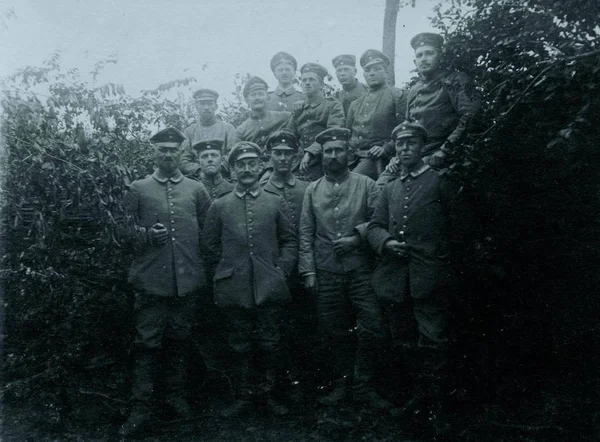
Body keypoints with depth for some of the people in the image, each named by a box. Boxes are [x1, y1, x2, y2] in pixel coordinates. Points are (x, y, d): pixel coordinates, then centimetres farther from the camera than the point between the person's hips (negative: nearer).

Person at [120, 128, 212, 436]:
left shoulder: (196, 190, 8)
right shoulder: (137, 190, 4)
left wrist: (201, 263, 2)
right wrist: (146, 235, -11)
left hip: (187, 279, 2)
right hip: (151, 280, -2)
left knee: (178, 340, 13)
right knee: (147, 342, 0)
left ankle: (175, 395, 30)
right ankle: (141, 408, 10)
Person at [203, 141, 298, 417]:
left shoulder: (276, 203, 6)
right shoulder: (219, 206, 6)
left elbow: (290, 241, 9)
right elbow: (211, 245, 11)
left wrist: (282, 270, -2)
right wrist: (222, 273, 4)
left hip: (270, 288, 0)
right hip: (234, 289, 0)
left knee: (269, 344, 7)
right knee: (240, 345, 9)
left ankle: (267, 393, 24)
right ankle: (243, 397, 23)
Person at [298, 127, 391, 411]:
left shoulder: (366, 185, 3)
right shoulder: (312, 190, 9)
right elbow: (306, 233, 7)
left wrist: (357, 238, -13)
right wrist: (308, 271, 1)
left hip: (360, 270, -1)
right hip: (326, 273, 2)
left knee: (371, 329, -5)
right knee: (332, 333, 8)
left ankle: (364, 387, 13)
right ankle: (340, 384, 24)